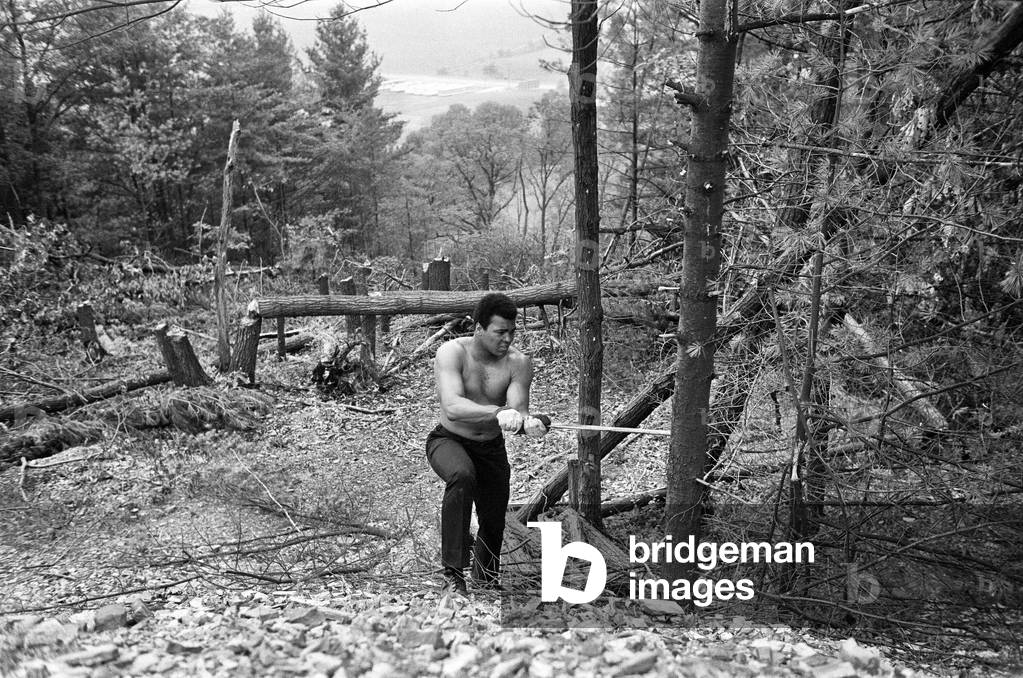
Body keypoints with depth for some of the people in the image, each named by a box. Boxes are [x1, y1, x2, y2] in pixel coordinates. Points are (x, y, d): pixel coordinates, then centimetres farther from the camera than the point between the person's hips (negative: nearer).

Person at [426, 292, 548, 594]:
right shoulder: (452, 352, -21)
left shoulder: (519, 362, -12)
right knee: (462, 476, -36)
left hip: (491, 448, 4)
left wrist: (527, 422, -49)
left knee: (494, 522, 8)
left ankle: (485, 580, 41)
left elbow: (517, 406, -24)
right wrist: (497, 413, -51)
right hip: (449, 441, -4)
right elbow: (452, 407, -36)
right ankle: (453, 572, -28)